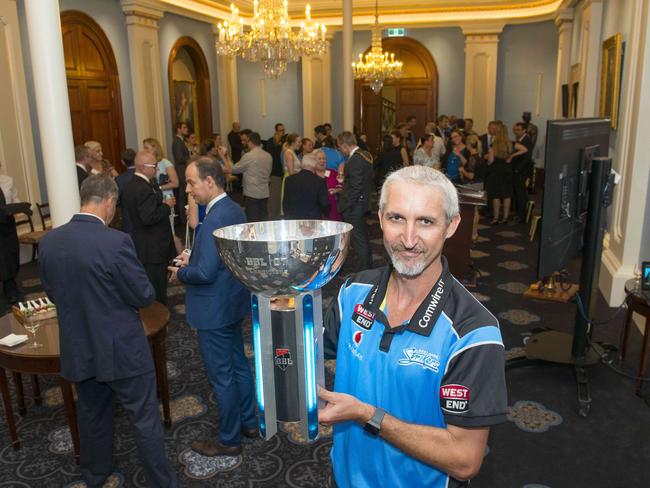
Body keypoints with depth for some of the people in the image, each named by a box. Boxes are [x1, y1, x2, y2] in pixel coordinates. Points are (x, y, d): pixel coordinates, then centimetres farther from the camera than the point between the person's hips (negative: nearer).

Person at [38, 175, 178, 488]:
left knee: (92, 413, 25)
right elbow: (145, 297, -16)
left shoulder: (48, 242, -5)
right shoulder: (116, 242, -24)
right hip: (120, 349, -6)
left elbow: (52, 293, 8)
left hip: (78, 349, 6)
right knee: (145, 419, 10)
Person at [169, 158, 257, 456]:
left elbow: (205, 273, -27)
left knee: (222, 377, 6)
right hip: (232, 303, 10)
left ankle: (229, 440, 23)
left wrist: (180, 273, -9)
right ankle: (249, 422, 38)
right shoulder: (234, 209, 4)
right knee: (238, 365, 22)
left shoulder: (214, 220, -26)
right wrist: (193, 260, 8)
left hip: (214, 311, -10)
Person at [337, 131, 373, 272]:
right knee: (363, 240, 19)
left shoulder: (355, 159, -20)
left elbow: (355, 187, -23)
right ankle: (368, 268, 30)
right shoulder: (366, 155, 10)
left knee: (358, 241, -3)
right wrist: (343, 188, 18)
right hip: (362, 203, 10)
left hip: (353, 207, -10)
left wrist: (344, 207, -18)